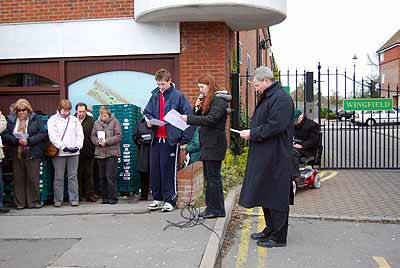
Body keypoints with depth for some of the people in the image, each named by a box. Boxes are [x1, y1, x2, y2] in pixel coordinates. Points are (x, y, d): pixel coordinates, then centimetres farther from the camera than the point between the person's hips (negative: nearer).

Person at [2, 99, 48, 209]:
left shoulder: (36, 119, 1)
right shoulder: (11, 121, 10)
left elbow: (43, 134, -7)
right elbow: (5, 136, 4)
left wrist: (28, 141, -16)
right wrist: (17, 140, -14)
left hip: (32, 154, -3)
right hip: (17, 154, 3)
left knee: (33, 179, -1)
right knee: (18, 179, 6)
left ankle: (34, 201, 10)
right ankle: (20, 202, 14)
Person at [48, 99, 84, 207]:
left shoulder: (74, 120, 14)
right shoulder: (52, 120, 4)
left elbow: (80, 135, 11)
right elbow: (53, 136, -6)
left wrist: (78, 146, -6)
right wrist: (63, 147, -15)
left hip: (74, 153, 3)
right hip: (59, 153, -2)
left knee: (73, 176, 3)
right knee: (59, 177, 1)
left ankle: (74, 199, 8)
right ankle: (58, 200, 9)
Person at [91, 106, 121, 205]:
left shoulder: (115, 122, 1)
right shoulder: (96, 123, 13)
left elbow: (118, 136, -5)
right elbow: (92, 136, 11)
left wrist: (107, 141, -15)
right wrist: (98, 141, -10)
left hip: (112, 153, -4)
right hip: (99, 153, 4)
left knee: (111, 176, -8)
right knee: (102, 177, 8)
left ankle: (113, 198, 1)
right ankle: (105, 197, 17)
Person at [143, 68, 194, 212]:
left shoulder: (178, 96, -6)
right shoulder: (155, 96, 10)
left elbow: (188, 116, -8)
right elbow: (147, 112, 20)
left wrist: (184, 138, -12)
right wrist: (149, 121, -4)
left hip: (171, 139, -5)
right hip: (156, 139, 6)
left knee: (169, 170, 0)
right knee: (155, 169, 10)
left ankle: (170, 200, 11)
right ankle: (157, 198, 23)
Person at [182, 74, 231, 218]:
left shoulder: (219, 100, -11)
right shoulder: (208, 100, 19)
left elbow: (210, 119, -22)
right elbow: (202, 117, 17)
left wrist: (189, 118, -20)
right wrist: (197, 109, -1)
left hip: (214, 144, -10)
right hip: (207, 143, 10)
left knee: (213, 176, -5)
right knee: (209, 176, 12)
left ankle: (217, 209, 2)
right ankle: (211, 207, 19)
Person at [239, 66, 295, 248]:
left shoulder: (281, 98, -16)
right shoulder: (267, 97, 16)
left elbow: (275, 127, -24)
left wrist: (252, 134, -15)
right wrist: (251, 133, 7)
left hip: (276, 158, -10)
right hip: (264, 156, 10)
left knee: (276, 197, -1)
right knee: (265, 194, 17)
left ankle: (278, 237, 9)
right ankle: (270, 229, 31)